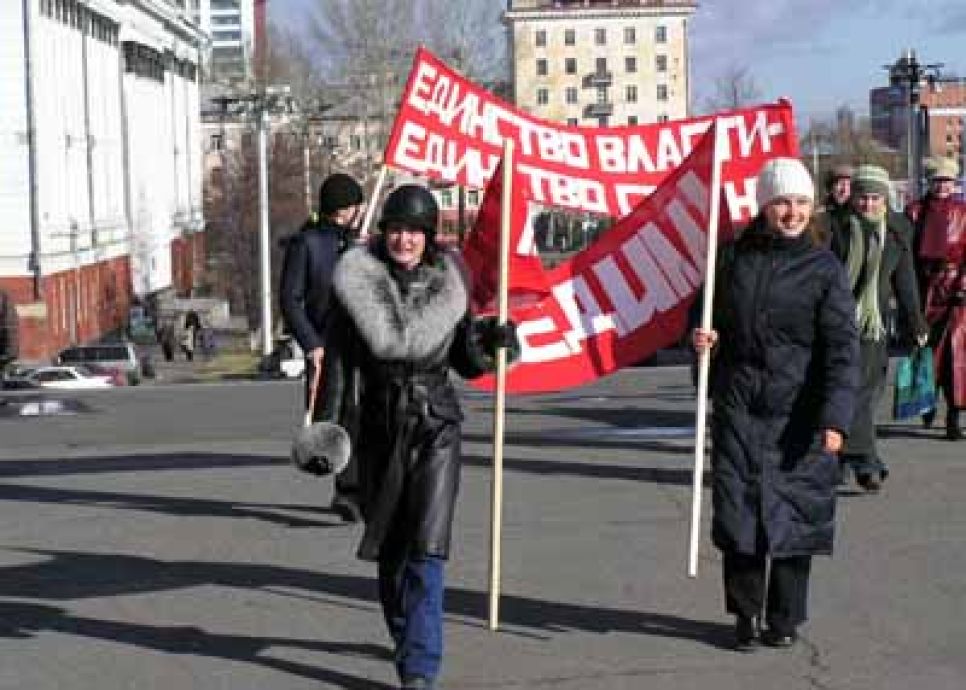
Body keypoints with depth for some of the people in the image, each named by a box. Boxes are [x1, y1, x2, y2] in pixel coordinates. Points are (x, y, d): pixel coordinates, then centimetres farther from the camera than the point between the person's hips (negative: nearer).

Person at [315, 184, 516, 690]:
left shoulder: (448, 281, 3)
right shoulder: (357, 280, -1)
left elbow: (466, 363, 10)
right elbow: (338, 357, -1)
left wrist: (488, 341, -10)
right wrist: (329, 421, -8)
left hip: (436, 423, -1)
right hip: (380, 421, 1)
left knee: (426, 545, -12)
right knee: (390, 544, 13)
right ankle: (406, 634, 37)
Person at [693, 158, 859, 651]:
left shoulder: (824, 269, -3)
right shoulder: (733, 257, 6)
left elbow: (843, 351, -8)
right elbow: (713, 318, 21)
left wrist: (835, 418, -18)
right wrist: (704, 338, -3)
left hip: (797, 415, -2)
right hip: (738, 408, 2)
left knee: (794, 513, 5)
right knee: (737, 509, 1)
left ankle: (784, 619, 20)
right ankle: (745, 615, 16)